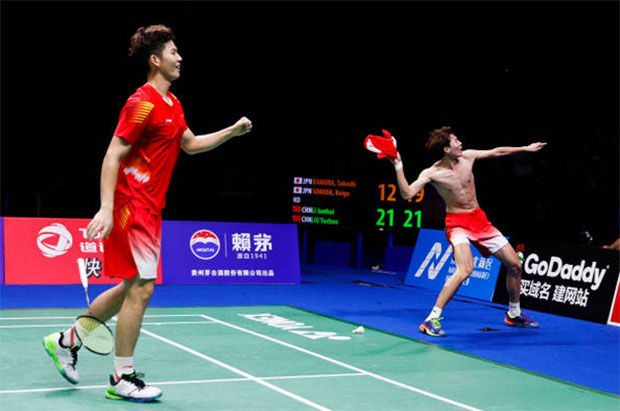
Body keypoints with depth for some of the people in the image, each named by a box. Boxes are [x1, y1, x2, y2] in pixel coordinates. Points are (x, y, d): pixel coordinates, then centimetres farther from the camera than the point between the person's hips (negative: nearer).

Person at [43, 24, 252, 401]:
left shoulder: (173, 104, 15)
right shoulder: (142, 103, -14)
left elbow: (191, 144, 28)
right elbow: (113, 156, -17)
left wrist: (232, 131, 18)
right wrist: (106, 208, -24)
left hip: (149, 209, 10)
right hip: (132, 206, -10)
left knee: (132, 288, 15)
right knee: (141, 288, -7)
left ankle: (67, 341, 29)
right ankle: (123, 379, 4)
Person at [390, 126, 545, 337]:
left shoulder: (468, 156, -2)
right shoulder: (432, 173, -16)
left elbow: (496, 152, 13)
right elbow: (407, 194, -26)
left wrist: (526, 148, 18)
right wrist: (398, 167, -35)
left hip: (479, 219, 6)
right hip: (457, 223, -6)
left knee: (515, 265, 8)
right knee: (465, 269, -30)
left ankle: (514, 314, 30)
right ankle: (431, 319, -22)